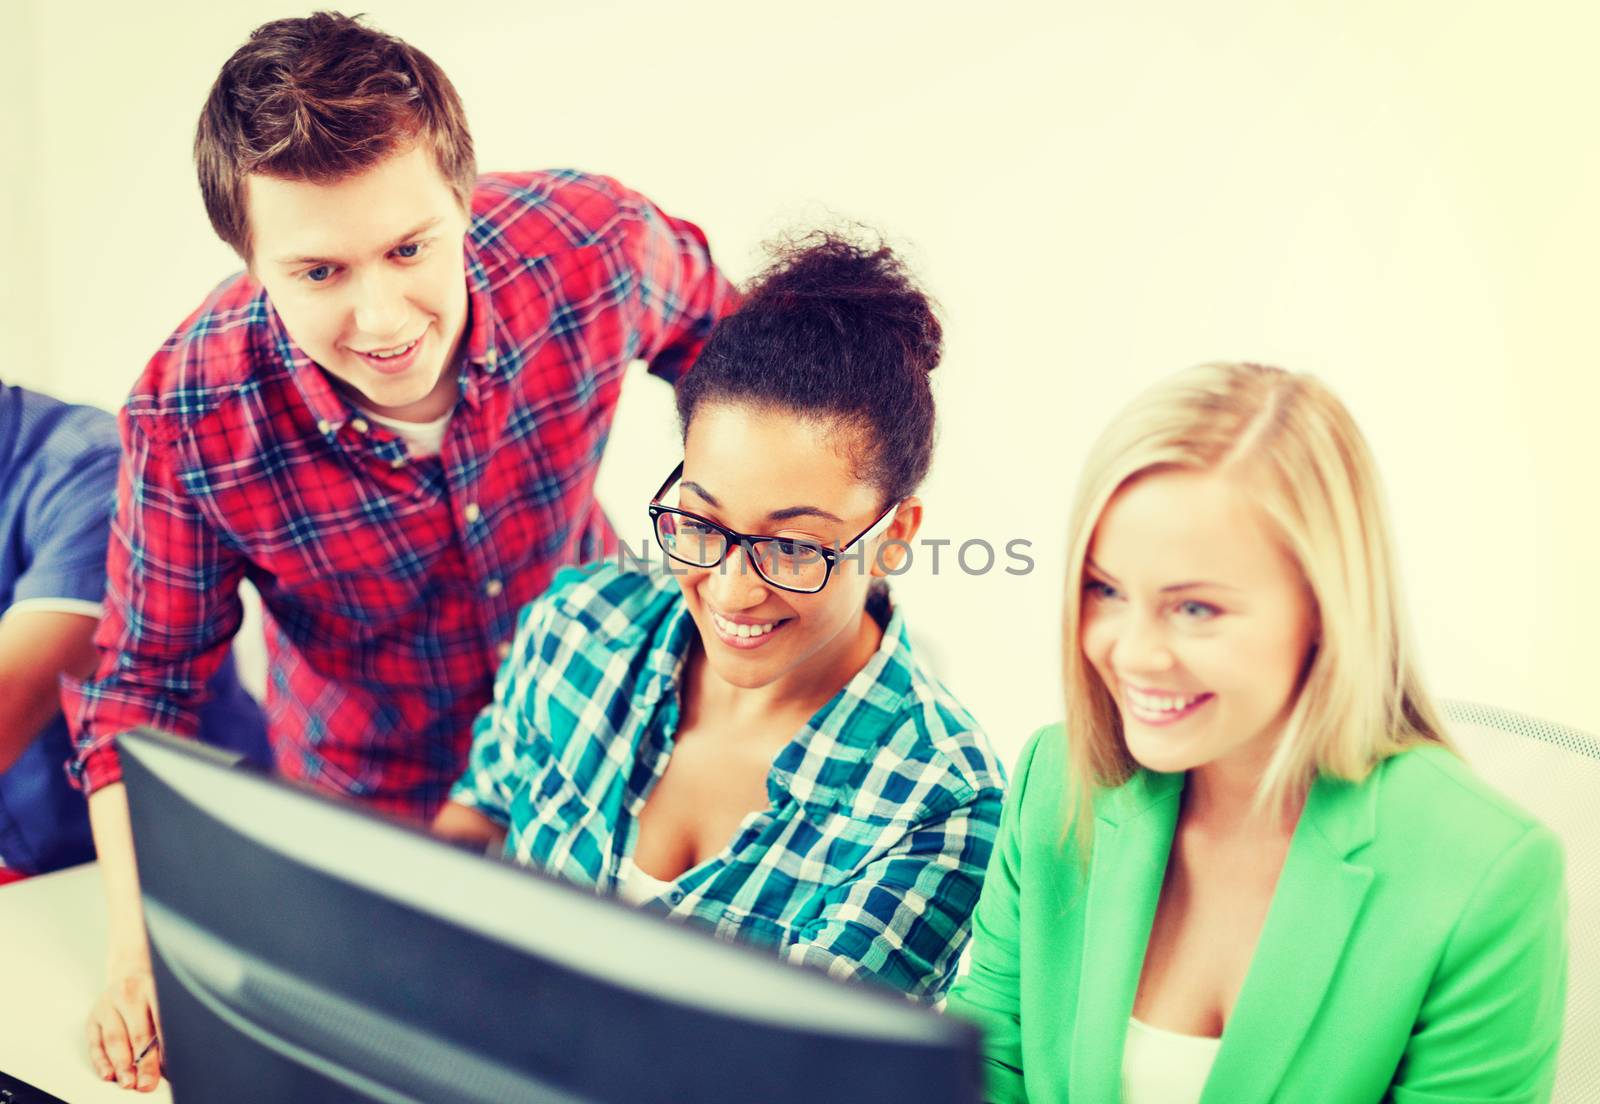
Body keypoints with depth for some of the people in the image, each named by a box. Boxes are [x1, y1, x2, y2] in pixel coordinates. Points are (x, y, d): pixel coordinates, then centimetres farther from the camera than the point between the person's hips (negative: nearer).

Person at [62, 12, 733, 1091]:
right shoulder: (189, 418, -32)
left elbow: (709, 334, -5)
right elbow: (142, 681, -16)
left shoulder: (593, 244, -31)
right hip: (371, 796, -1)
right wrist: (139, 946, -27)